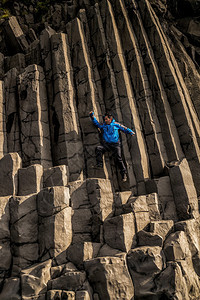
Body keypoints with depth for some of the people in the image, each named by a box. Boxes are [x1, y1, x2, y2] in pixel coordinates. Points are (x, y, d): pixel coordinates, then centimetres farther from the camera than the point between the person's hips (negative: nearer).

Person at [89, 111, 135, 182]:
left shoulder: (115, 124, 9)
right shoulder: (103, 125, 16)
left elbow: (124, 128, 16)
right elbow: (96, 123, 26)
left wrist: (131, 132, 6)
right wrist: (92, 116, 14)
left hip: (115, 144, -3)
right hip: (106, 144, 3)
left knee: (118, 158, -15)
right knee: (98, 148, -25)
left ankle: (124, 173, -8)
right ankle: (99, 165, -26)